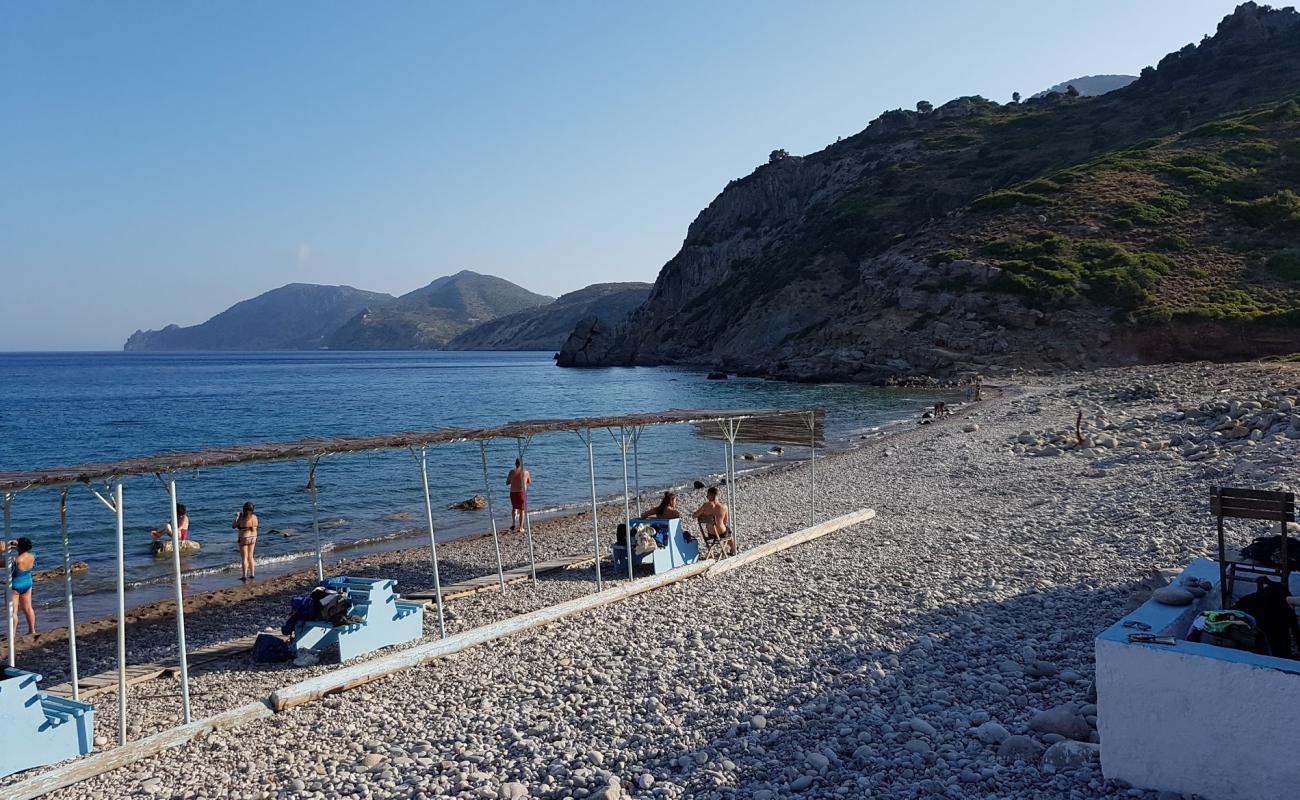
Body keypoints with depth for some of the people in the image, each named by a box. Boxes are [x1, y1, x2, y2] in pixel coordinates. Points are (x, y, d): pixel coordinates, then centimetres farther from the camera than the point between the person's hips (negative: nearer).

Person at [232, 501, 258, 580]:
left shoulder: (241, 518, -17)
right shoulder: (254, 517, -4)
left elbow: (233, 526, -5)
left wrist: (237, 517, 3)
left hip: (244, 539, -5)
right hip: (253, 538, 5)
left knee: (244, 558, 1)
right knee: (250, 557, 15)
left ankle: (244, 576, 1)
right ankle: (252, 574, 17)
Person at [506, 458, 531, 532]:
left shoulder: (512, 472, -3)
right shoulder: (526, 472, -4)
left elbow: (507, 483, 4)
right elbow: (530, 483, 8)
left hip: (513, 493, 1)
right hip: (522, 493, -1)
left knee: (514, 508, 24)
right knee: (522, 510, 9)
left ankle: (513, 523, 14)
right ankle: (521, 527, 8)